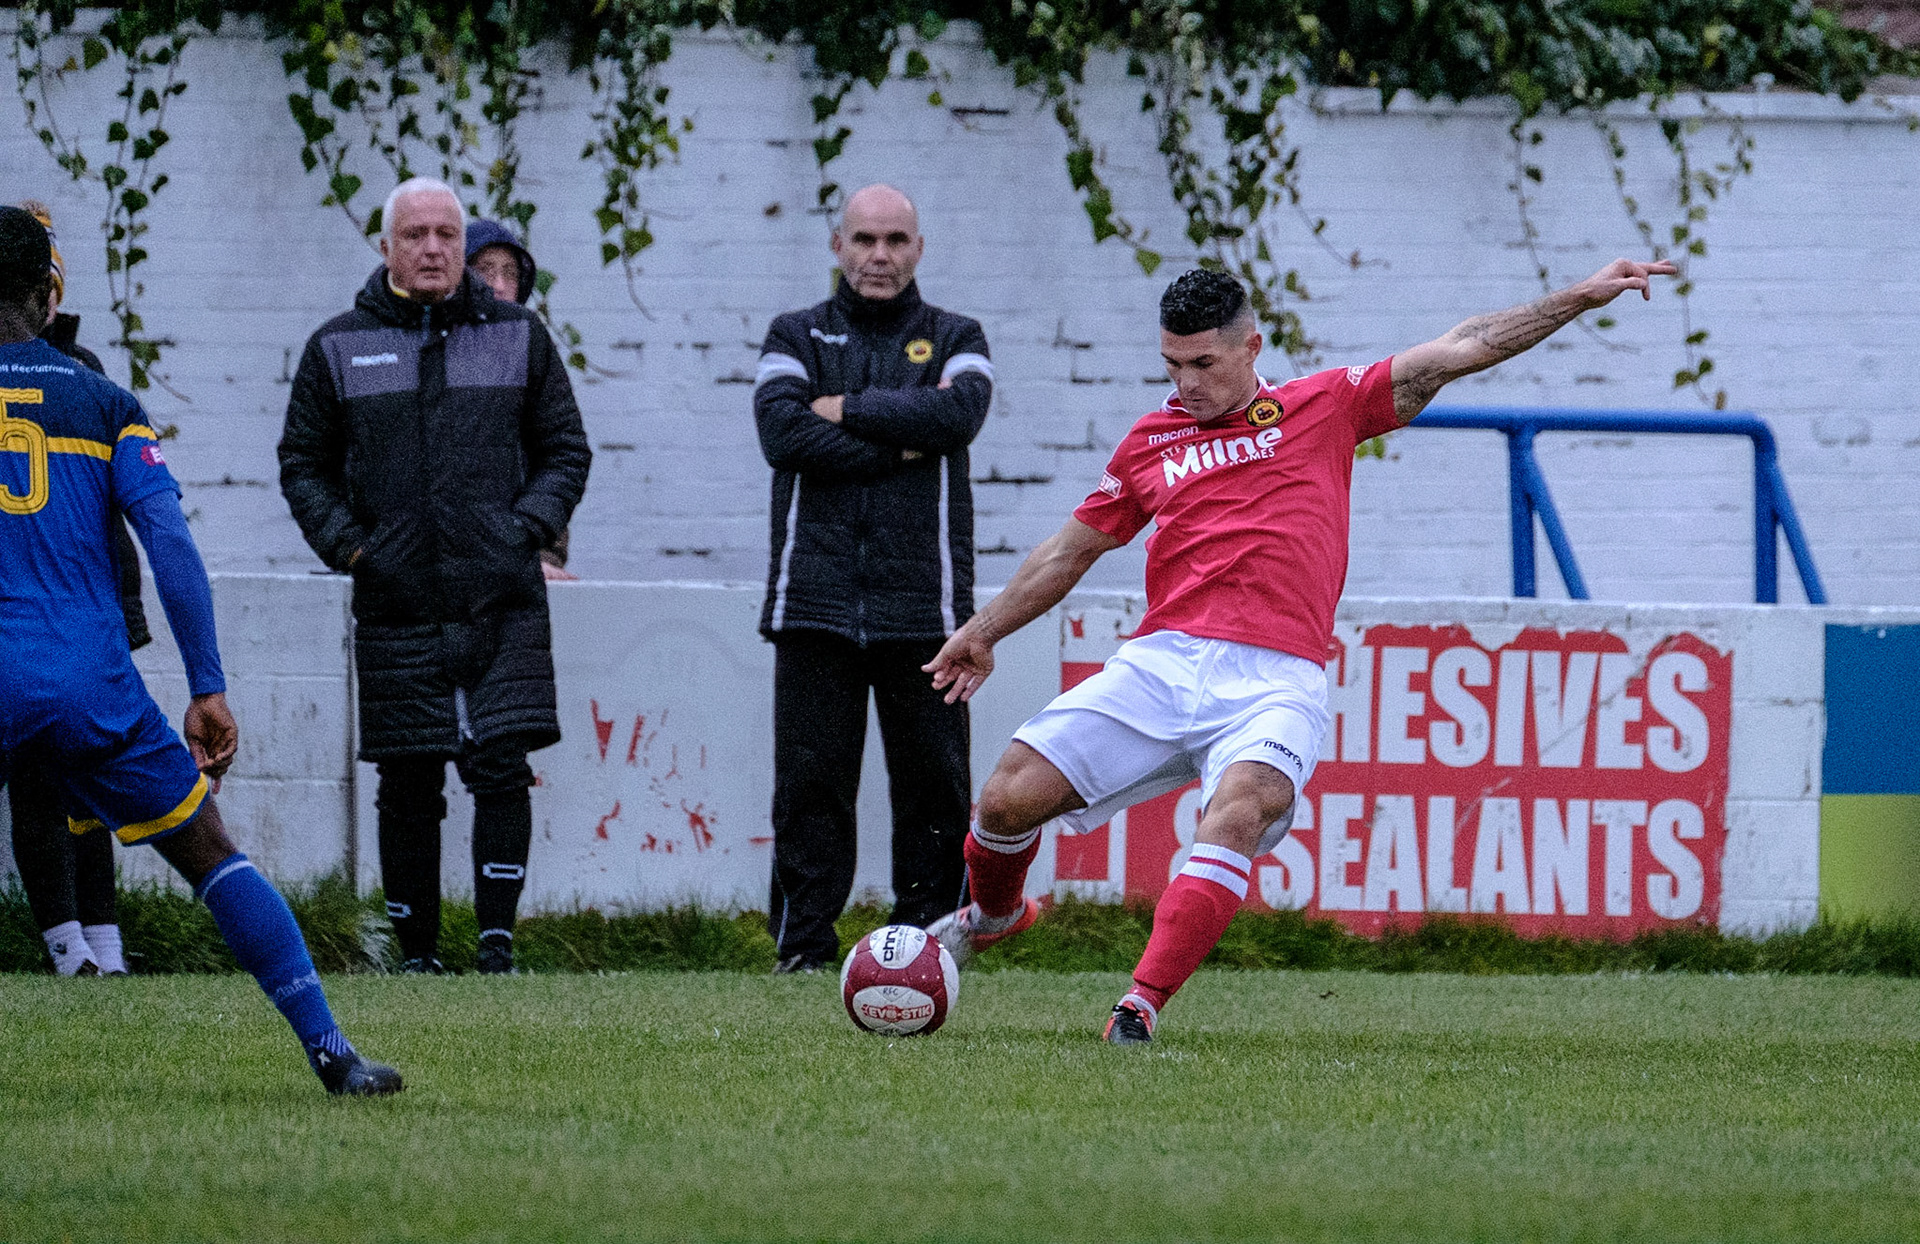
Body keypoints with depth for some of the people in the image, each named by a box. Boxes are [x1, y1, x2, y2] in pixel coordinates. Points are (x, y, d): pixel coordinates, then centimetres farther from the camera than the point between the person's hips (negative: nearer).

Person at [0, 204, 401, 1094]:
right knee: (212, 857, 10)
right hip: (93, 680, 1)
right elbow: (169, 543, -2)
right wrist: (208, 689, -2)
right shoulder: (101, 404, 6)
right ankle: (329, 1050, 4)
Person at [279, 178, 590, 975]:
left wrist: (527, 527, -3)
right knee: (408, 789, 2)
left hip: (503, 607, 0)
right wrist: (347, 544, -3)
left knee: (502, 766, -10)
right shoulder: (339, 348, 8)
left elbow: (566, 452, 13)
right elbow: (303, 465, 12)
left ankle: (496, 940, -4)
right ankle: (417, 954, 10)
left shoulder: (519, 337, 9)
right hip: (395, 605, 0)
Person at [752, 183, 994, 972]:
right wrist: (902, 440, -8)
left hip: (921, 600, 0)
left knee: (933, 781, -2)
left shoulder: (954, 339, 13)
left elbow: (958, 413, -10)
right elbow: (782, 431, -6)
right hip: (816, 598, 0)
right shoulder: (797, 338, 14)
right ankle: (803, 949, 1)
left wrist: (845, 410, -7)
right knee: (809, 783, -3)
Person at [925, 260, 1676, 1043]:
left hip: (1275, 680, -3)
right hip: (1163, 660, 3)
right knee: (1011, 796, -8)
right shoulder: (1150, 443, 20)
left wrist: (1584, 296, 11)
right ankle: (993, 913, 26)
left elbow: (1460, 351, 14)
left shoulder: (1324, 407, 13)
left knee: (1237, 812, -33)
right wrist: (983, 633, 34)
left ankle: (1143, 1006, -37)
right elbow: (1074, 548, 32)